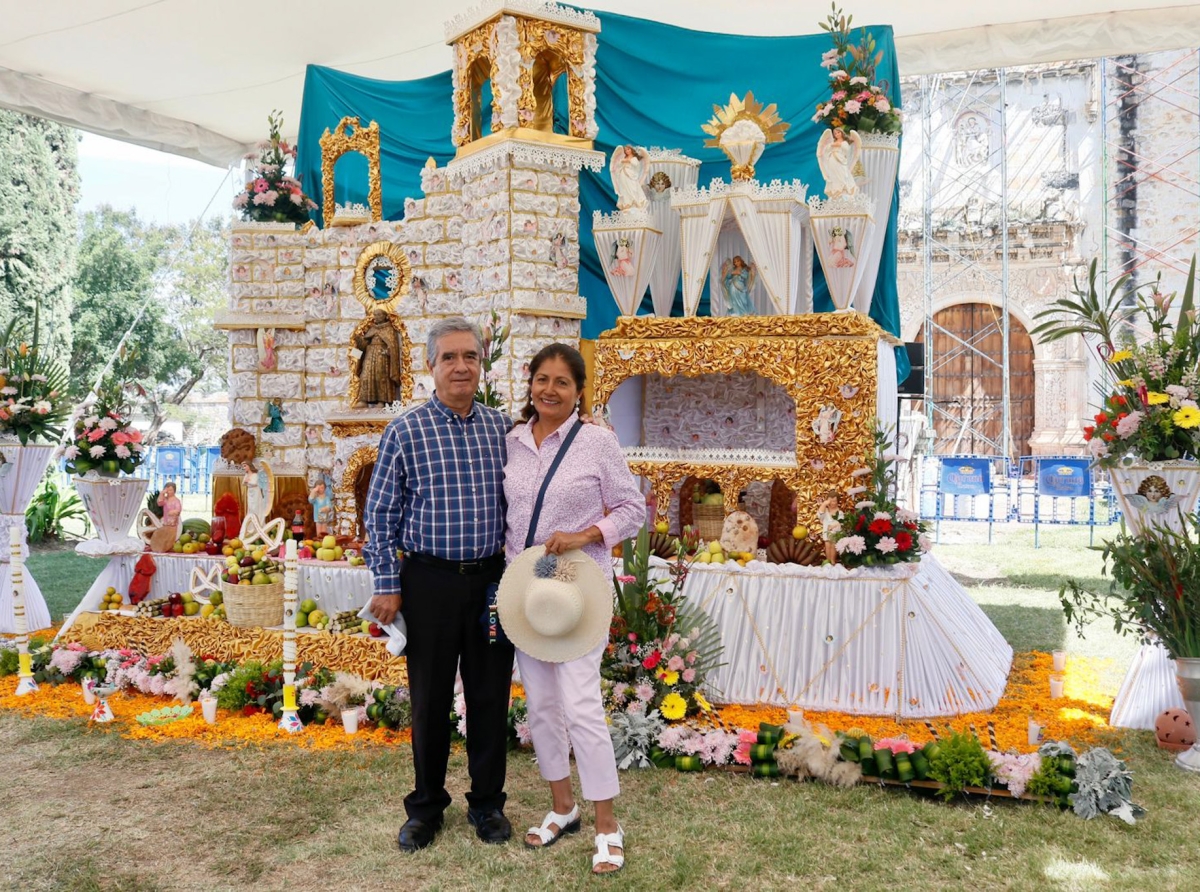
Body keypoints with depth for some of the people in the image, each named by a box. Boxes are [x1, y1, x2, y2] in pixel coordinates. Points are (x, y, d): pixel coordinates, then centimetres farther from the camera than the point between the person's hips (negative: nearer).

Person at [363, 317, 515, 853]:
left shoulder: (501, 428, 5)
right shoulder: (405, 432, -3)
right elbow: (380, 515, -1)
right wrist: (386, 586, -5)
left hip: (492, 579, 2)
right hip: (430, 581, -2)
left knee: (491, 694, 10)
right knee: (430, 698, 9)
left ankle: (487, 803, 27)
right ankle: (426, 806, 28)